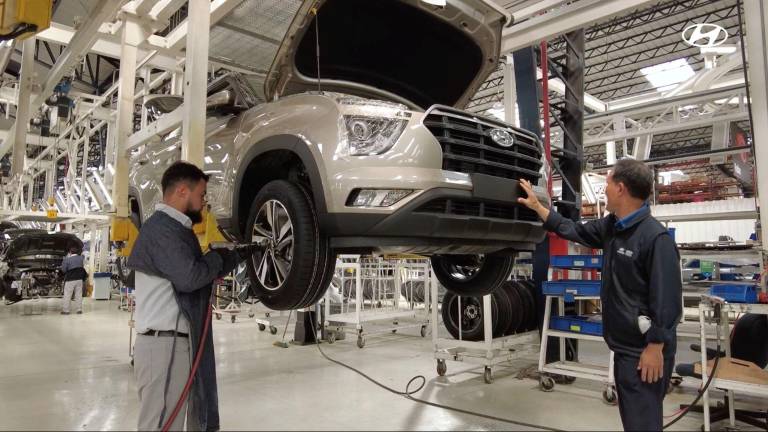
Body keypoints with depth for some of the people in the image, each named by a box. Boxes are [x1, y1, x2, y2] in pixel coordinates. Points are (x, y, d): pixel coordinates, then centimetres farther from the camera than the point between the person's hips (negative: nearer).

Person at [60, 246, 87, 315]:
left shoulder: (67, 260, -9)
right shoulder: (81, 258, 4)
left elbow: (63, 270, -7)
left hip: (70, 279, -4)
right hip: (79, 279, 4)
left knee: (67, 295, 3)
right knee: (79, 295, 8)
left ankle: (65, 310, 4)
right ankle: (79, 309, 9)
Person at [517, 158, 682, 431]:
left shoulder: (656, 237, -20)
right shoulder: (611, 227, 7)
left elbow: (667, 300, -21)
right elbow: (573, 230, 21)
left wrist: (656, 347, -20)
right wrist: (536, 206, 21)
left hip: (644, 350, -9)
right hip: (624, 345, 9)